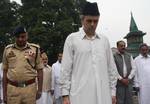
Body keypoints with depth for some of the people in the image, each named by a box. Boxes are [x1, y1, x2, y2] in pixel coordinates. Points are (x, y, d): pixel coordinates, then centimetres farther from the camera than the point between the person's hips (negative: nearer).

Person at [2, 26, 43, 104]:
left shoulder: (35, 49, 3)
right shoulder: (8, 49, 7)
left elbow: (39, 70, 5)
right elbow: (5, 71, 10)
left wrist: (39, 90, 2)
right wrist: (4, 92, 8)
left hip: (30, 88, -1)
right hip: (12, 88, 1)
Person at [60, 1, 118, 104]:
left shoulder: (104, 40, 9)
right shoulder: (72, 39, 1)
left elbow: (111, 68, 12)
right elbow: (66, 69, 0)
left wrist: (113, 91, 9)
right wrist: (65, 95, -4)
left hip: (103, 95, 3)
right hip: (80, 95, -2)